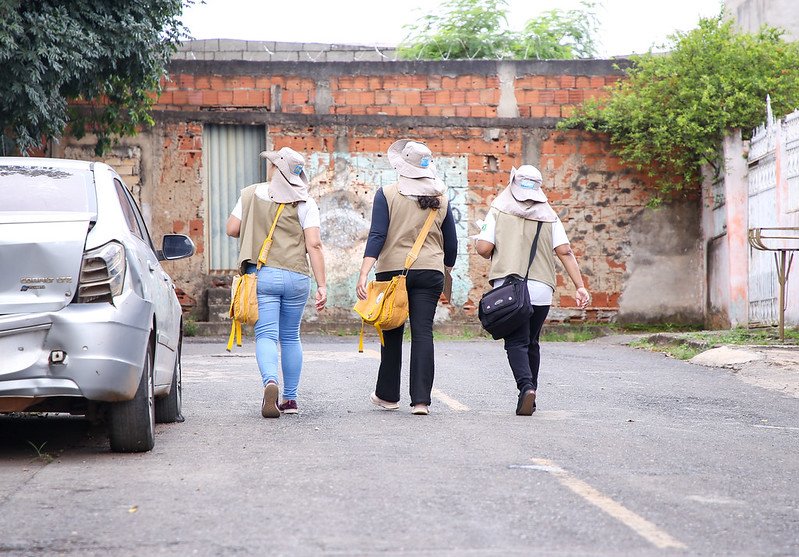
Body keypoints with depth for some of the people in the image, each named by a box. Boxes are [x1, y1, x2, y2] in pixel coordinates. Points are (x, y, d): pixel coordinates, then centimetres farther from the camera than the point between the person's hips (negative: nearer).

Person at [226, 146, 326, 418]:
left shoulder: (252, 194, 3)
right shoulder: (305, 203, 1)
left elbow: (232, 229, 6)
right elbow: (314, 245, -6)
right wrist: (321, 285, -6)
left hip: (261, 274, -1)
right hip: (296, 276, 1)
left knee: (266, 335, -5)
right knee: (290, 337, 15)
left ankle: (270, 382, -33)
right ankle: (290, 398, 21)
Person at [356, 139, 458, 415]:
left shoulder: (387, 194, -5)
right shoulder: (440, 198, 5)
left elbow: (377, 236, -12)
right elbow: (451, 243, 11)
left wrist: (363, 274, -15)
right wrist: (446, 271, 27)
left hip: (392, 270, -1)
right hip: (430, 272, 2)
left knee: (392, 334, 11)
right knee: (423, 333, 0)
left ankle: (388, 395, 23)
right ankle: (421, 399, -7)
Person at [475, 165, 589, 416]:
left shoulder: (499, 210, 3)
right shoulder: (549, 215, 9)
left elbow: (483, 248, -4)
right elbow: (565, 252, 1)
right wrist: (580, 286, -1)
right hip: (541, 288, 3)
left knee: (516, 343, -3)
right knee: (531, 343, 17)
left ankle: (526, 387, -26)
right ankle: (530, 391, 21)